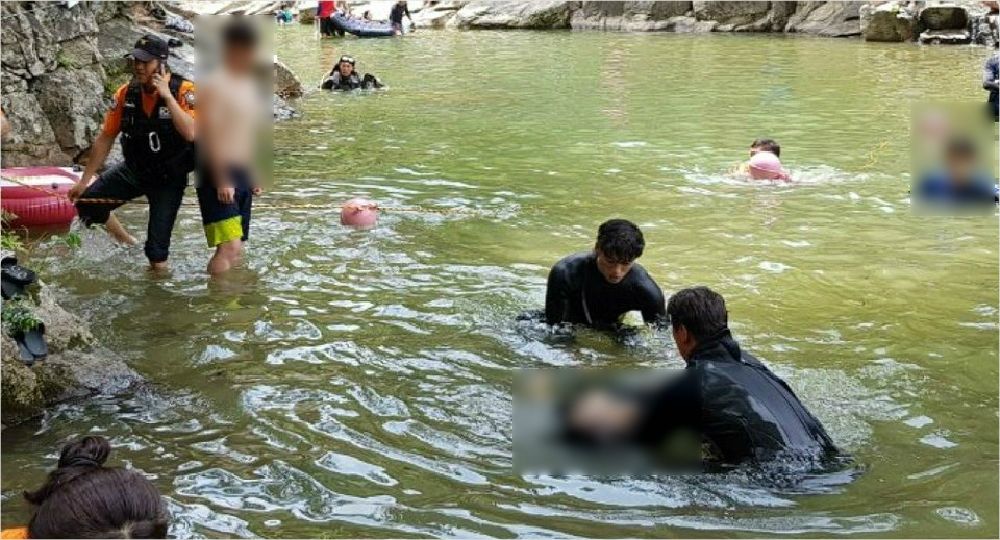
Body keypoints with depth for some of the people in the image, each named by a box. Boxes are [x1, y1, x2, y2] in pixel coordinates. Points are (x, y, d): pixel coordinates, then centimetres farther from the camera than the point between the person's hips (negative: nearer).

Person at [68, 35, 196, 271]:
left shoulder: (184, 91, -20)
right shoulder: (126, 93, -7)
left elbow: (191, 134, -35)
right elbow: (106, 138, 1)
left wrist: (167, 95, -34)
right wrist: (84, 181, 3)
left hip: (168, 178, -5)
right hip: (133, 170, 5)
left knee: (157, 254, -10)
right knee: (87, 203, -3)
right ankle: (129, 244, 20)